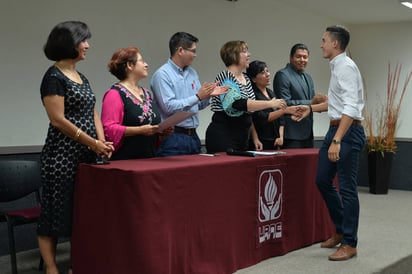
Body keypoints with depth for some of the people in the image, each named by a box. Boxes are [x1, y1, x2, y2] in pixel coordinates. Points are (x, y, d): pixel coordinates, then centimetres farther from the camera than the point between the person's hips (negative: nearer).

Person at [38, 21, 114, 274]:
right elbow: (58, 120, -16)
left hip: (86, 155, 8)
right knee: (57, 212, -2)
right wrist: (94, 143, -14)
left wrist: (102, 141, -3)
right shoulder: (54, 77, -10)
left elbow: (92, 114, 15)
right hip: (63, 156, -8)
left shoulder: (82, 78, 15)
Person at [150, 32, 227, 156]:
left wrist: (208, 95, -3)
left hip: (193, 136, 8)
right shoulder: (162, 74, -11)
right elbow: (169, 107, -20)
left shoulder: (192, 73, 13)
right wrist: (198, 97, -19)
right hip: (173, 137, -7)